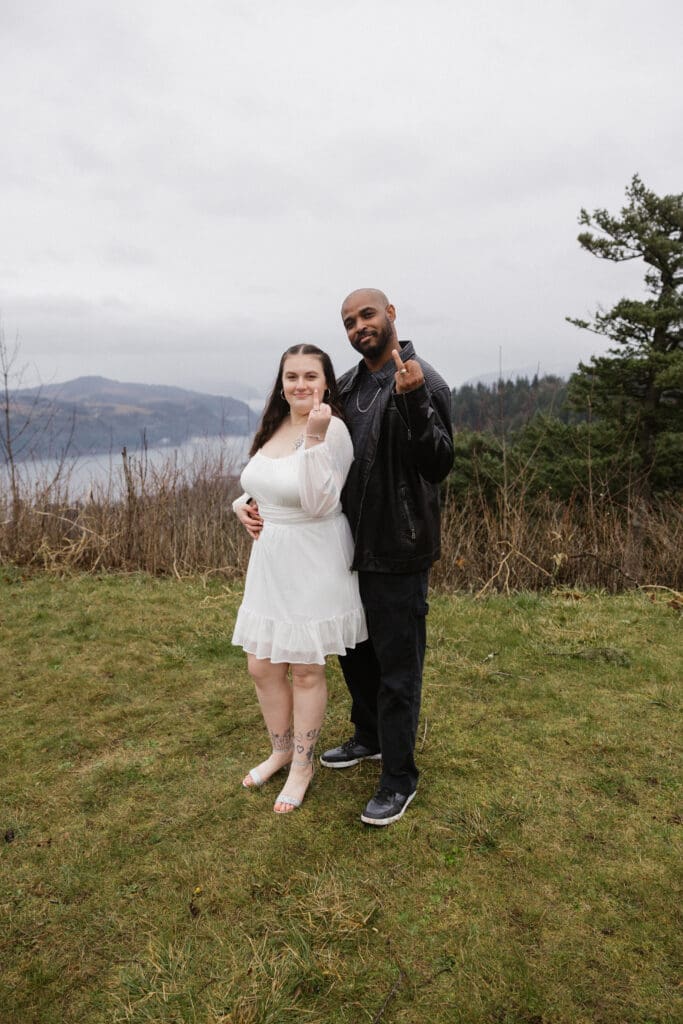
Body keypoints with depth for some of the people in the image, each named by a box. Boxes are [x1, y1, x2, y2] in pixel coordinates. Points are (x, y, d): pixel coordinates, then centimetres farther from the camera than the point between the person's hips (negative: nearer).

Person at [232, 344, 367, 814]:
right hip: (269, 559, 7)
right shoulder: (273, 427, 8)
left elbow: (320, 505, -25)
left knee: (306, 670, 8)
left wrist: (316, 437, -30)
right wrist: (243, 504, 1)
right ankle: (280, 750, 39)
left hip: (313, 563, -7)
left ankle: (303, 765, 30)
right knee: (262, 666, 15)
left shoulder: (333, 430, -15)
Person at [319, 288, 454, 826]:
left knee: (397, 666, 3)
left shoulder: (424, 382, -13)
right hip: (353, 546, 8)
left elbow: (440, 465, -21)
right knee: (355, 650, 21)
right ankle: (369, 737, 44)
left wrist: (414, 403, -35)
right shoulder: (348, 385, 9)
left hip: (398, 552, -8)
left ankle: (399, 778, 20)